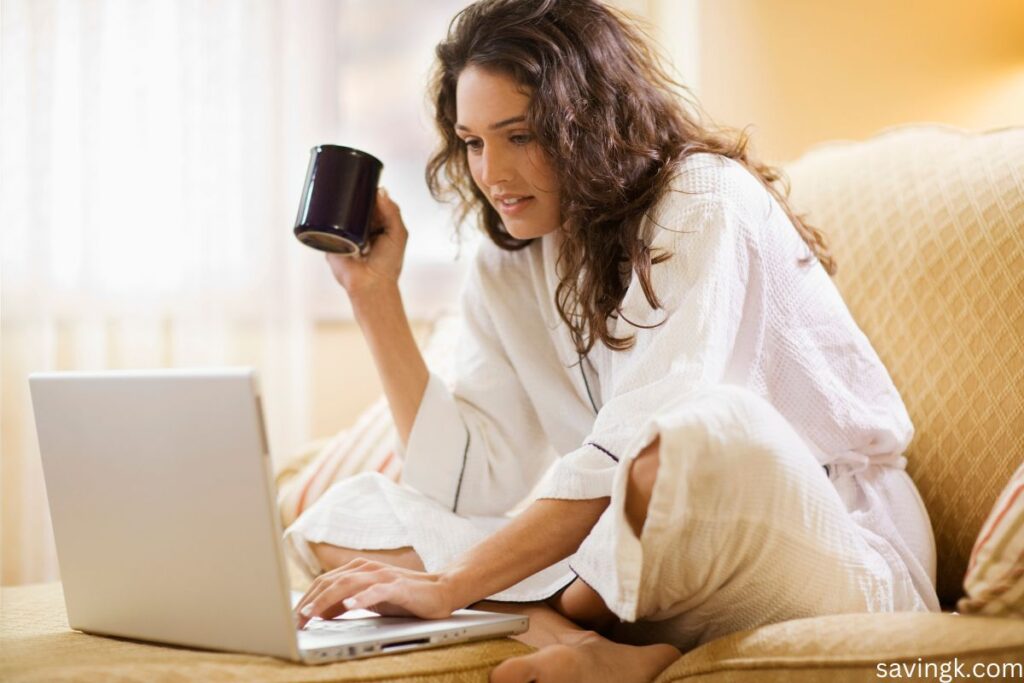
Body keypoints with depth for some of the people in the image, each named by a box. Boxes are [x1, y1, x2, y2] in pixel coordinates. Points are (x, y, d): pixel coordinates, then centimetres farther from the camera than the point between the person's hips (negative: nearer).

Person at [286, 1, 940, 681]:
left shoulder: (708, 205, -11)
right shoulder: (508, 269, 9)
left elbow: (632, 449, -23)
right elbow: (468, 486, -1)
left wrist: (449, 586, -28)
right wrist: (374, 293, -1)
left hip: (834, 561, -6)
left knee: (713, 428, -40)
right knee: (343, 516, -6)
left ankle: (559, 628, -16)